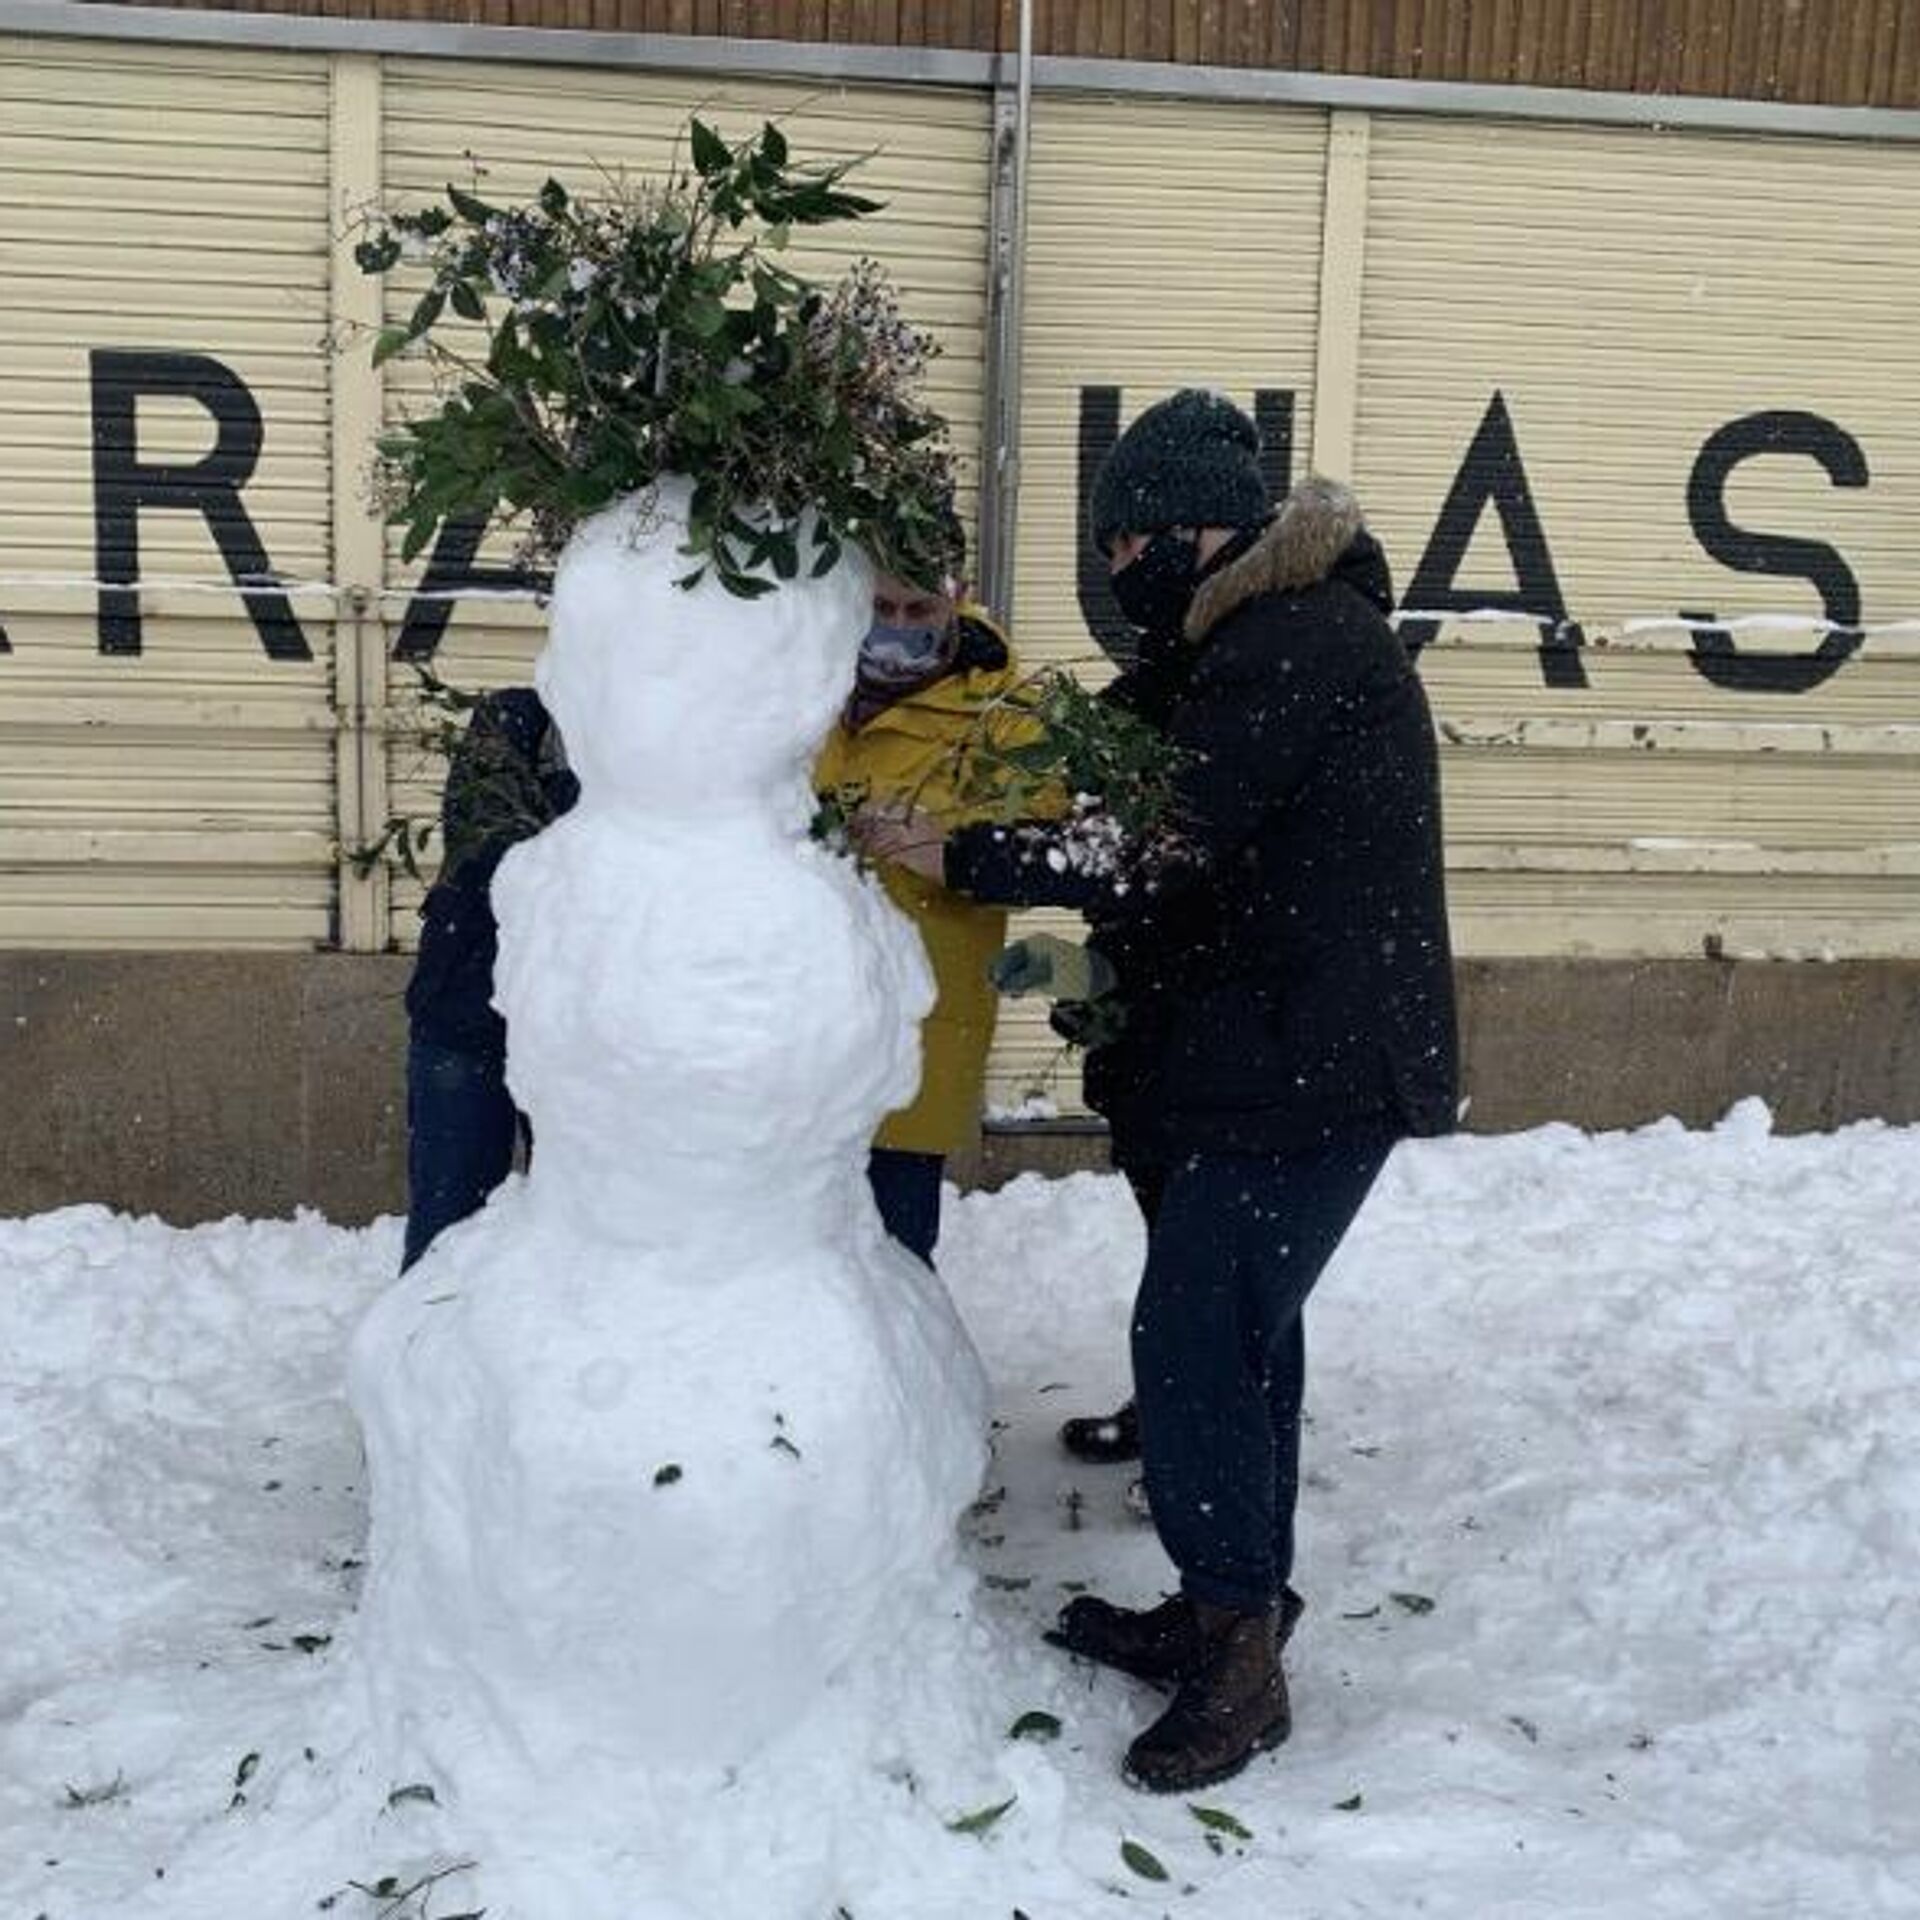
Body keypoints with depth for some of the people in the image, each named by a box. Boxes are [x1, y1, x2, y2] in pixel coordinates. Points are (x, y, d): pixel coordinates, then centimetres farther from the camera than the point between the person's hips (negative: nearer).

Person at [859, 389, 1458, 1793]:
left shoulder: (1296, 645, -17)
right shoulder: (1242, 641, 17)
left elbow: (1160, 843, -23)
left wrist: (961, 858, -17)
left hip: (1307, 1070, -11)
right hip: (1239, 1055, 11)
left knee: (1197, 1337, -11)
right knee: (1235, 1329, 16)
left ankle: (1239, 1655, 1)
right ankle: (1230, 1613, 29)